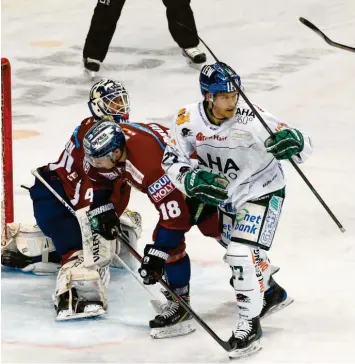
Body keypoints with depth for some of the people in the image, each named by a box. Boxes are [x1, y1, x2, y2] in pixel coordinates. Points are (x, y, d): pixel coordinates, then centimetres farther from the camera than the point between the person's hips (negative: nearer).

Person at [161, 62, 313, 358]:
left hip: (262, 192, -6)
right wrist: (193, 180, -28)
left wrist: (293, 143, -51)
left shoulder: (252, 119, -31)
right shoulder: (188, 120, -20)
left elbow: (304, 148, -27)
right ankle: (271, 292, 54)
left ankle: (250, 323, -6)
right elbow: (172, 159, -9)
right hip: (227, 195, 6)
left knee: (241, 253, -21)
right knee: (236, 254, 24)